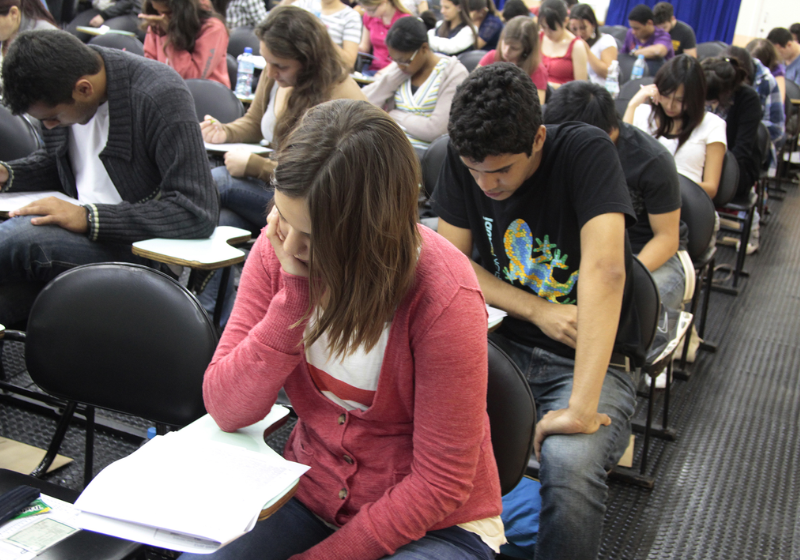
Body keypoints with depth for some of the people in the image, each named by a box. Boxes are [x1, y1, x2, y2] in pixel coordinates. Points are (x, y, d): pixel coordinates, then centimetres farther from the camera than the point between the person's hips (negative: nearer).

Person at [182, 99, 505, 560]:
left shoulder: (444, 296, -25)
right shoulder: (277, 249, -11)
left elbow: (438, 486, -17)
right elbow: (227, 412, -13)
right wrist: (295, 292, -24)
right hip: (309, 491, 4)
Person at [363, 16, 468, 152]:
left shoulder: (454, 73, -2)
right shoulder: (399, 67, 15)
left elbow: (436, 129, -13)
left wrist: (394, 115, -1)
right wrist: (397, 71, -1)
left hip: (423, 150, -4)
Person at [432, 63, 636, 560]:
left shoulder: (587, 151, -18)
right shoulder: (464, 159, -4)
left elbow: (604, 269, -30)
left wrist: (582, 408, -37)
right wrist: (538, 311, -13)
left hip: (592, 357, -4)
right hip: (506, 341, 4)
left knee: (571, 463, -35)